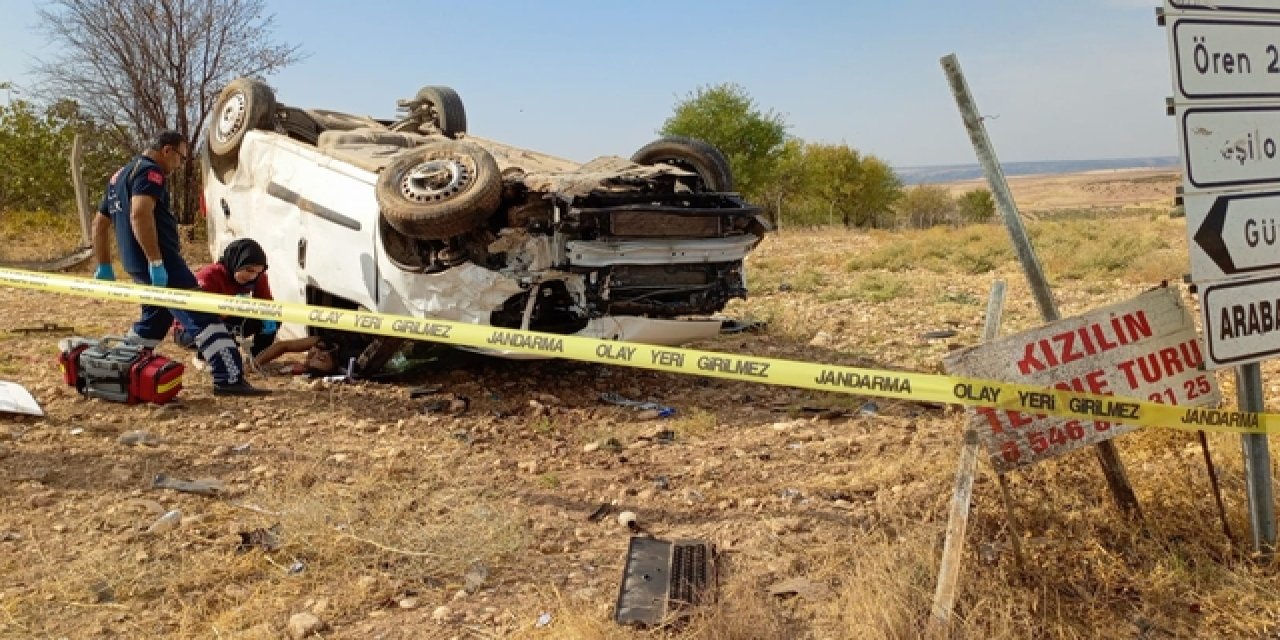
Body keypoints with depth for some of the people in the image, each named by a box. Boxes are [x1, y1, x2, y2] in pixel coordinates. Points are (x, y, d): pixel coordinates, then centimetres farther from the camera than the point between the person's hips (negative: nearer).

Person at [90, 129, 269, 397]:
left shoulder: (120, 176, 23)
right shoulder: (150, 172, -9)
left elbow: (99, 222, 27)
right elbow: (140, 215, -26)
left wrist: (104, 266, 28)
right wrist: (156, 261, -28)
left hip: (136, 264, 10)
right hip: (160, 262, -10)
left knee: (154, 319, 22)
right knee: (203, 316, -13)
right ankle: (229, 379, -19)